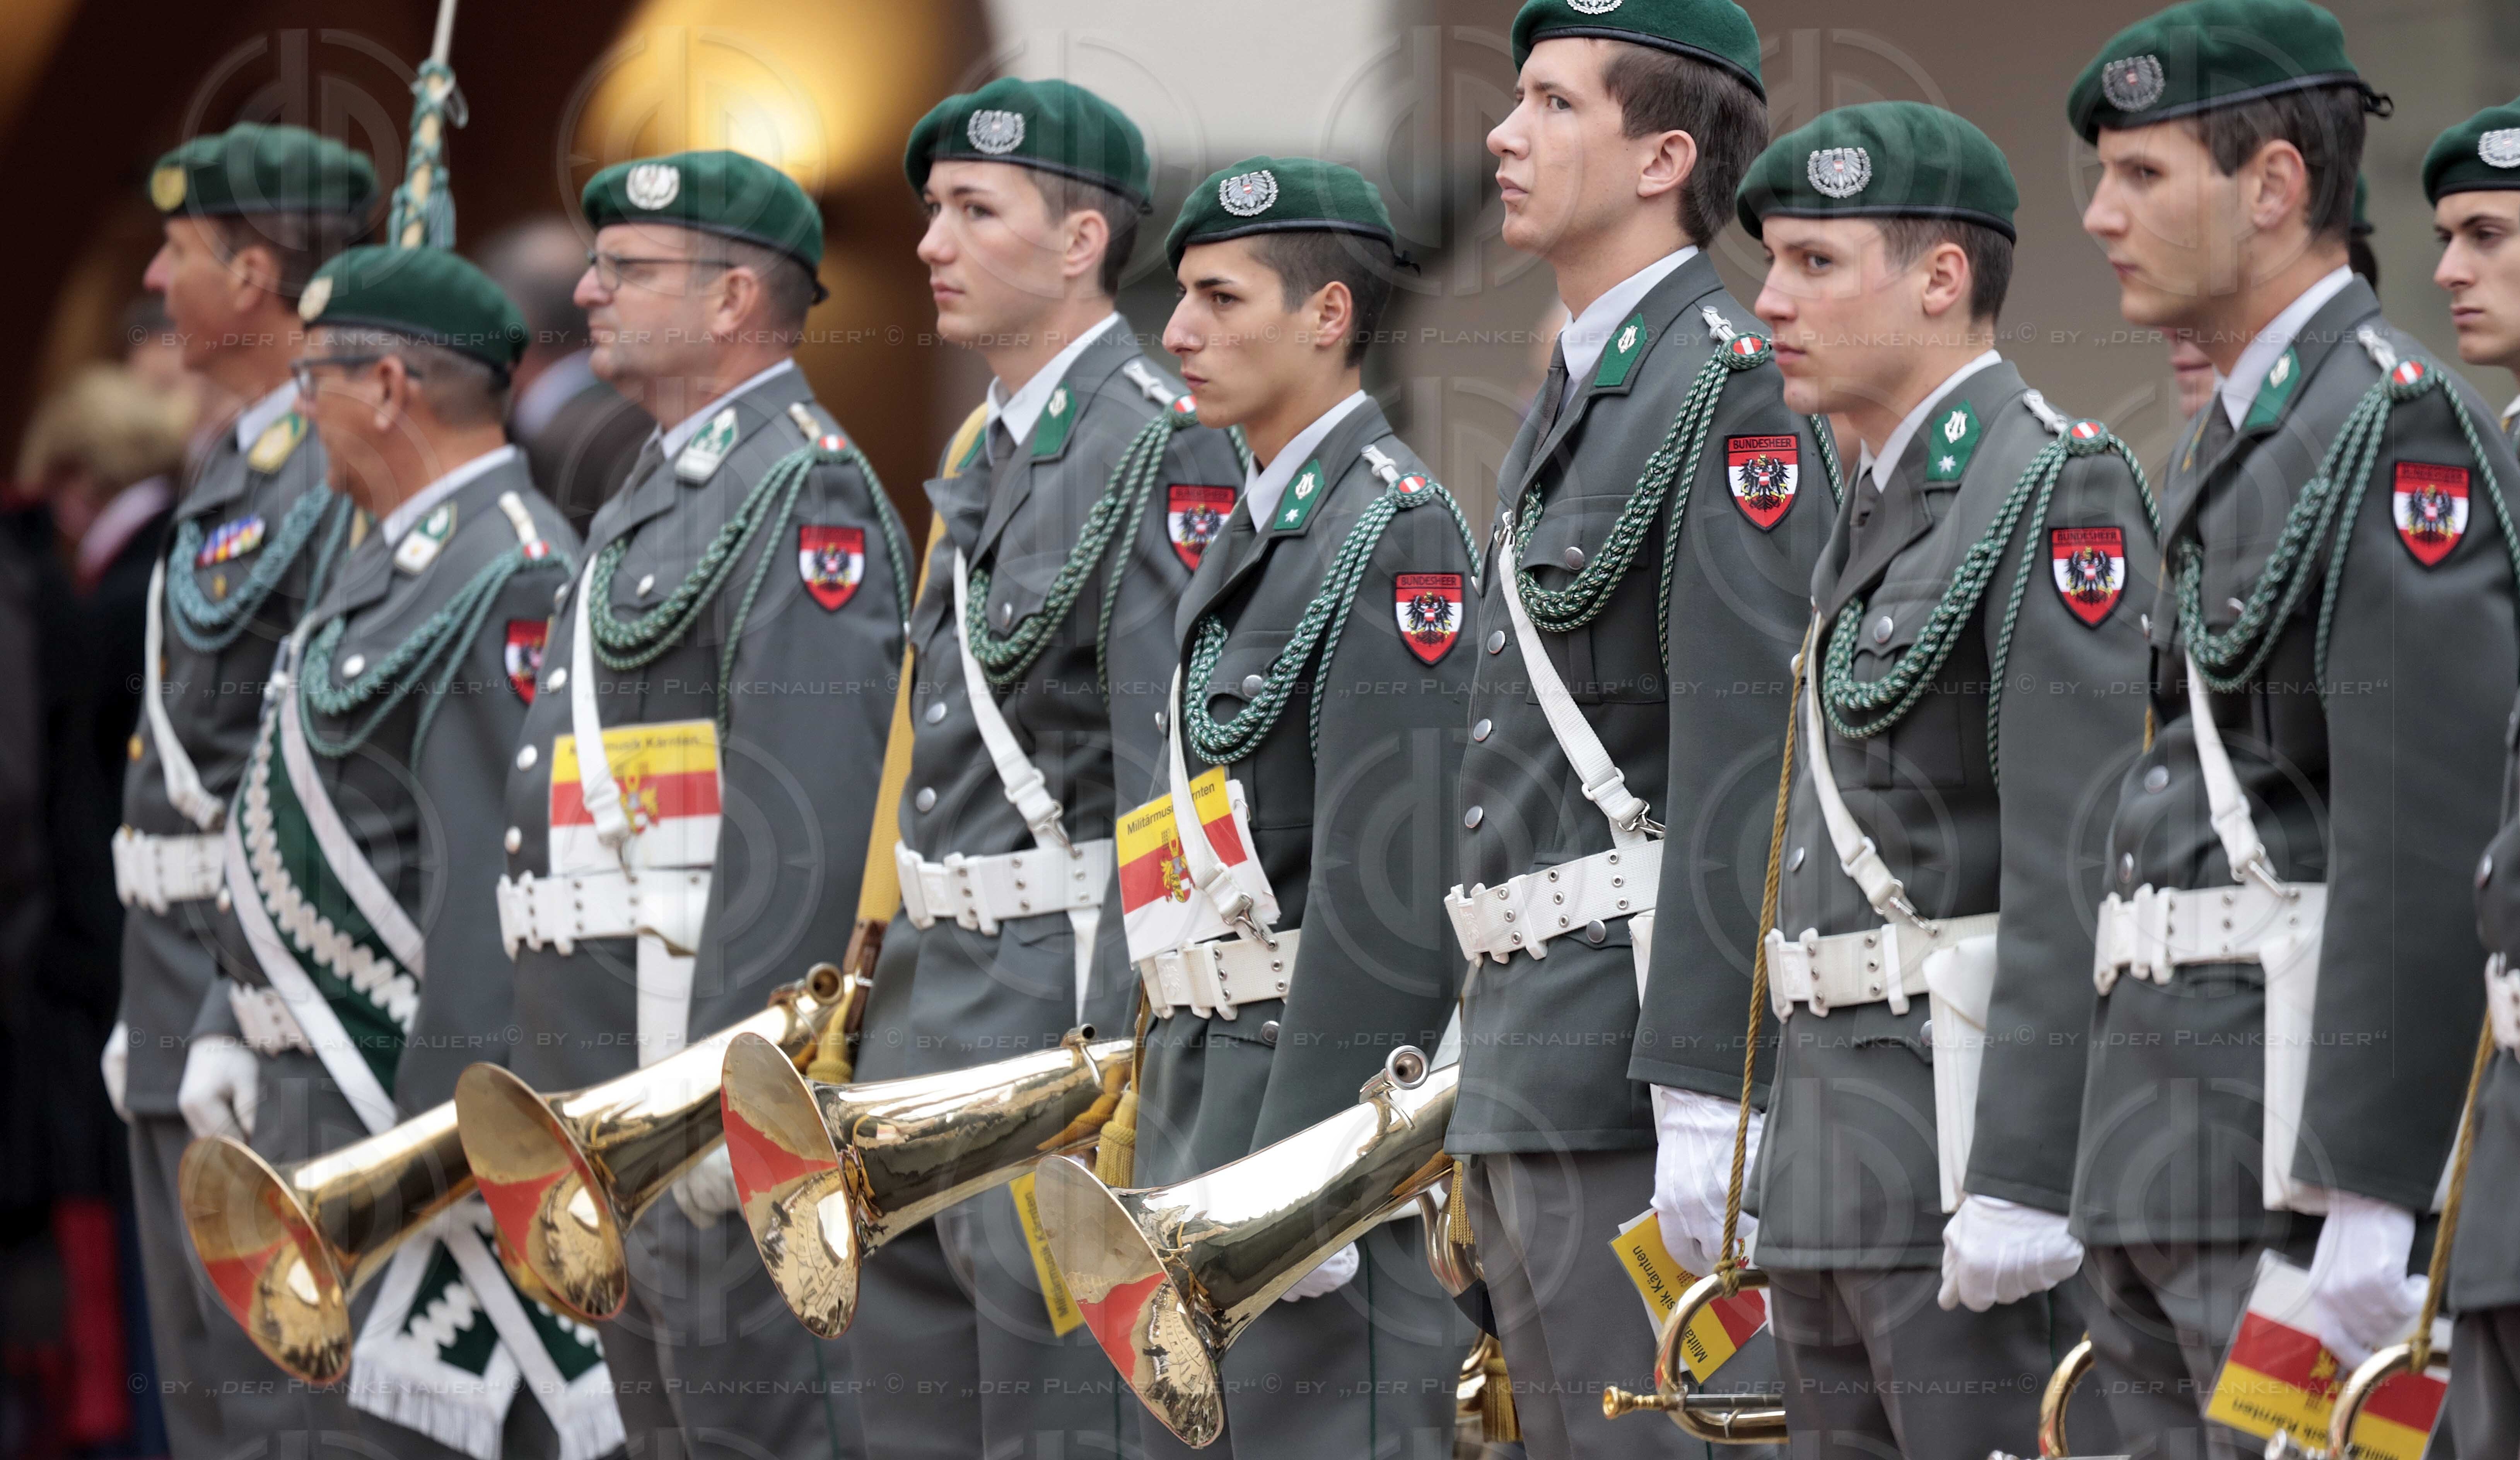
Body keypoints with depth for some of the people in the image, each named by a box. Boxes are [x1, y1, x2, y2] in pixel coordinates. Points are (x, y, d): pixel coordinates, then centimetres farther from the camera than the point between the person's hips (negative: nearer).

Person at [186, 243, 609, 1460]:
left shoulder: (504, 582, -18)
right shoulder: (383, 556, 16)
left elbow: (498, 884, -23)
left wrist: (439, 1138, -24)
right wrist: (230, 1025, 21)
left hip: (427, 1088, -10)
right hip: (324, 1098, 10)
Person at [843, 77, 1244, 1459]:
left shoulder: (1160, 447, -13)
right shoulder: (988, 453, 17)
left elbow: (1179, 772, -19)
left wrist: (1126, 1051, -23)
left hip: (1066, 982, -10)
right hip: (944, 983, 10)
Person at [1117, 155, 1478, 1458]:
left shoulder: (1396, 532, -11)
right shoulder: (1247, 538, 19)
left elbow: (1388, 885, -18)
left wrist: (1307, 1179, -22)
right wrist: (1181, 1130, 18)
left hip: (1336, 1088, -10)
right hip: (1210, 1089, 10)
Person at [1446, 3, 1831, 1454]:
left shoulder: (1729, 390, -12)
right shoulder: (1581, 395, 19)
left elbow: (1744, 765, -19)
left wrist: (1706, 1106, -23)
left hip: (1643, 1059, -10)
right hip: (1536, 1064, 10)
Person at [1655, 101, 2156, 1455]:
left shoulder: (2059, 491, -11)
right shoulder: (1885, 511, 18)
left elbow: (2078, 859, -18)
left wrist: (2023, 1181, -23)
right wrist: (1738, 1132, 18)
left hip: (1986, 1127, -10)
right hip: (1842, 1146, 10)